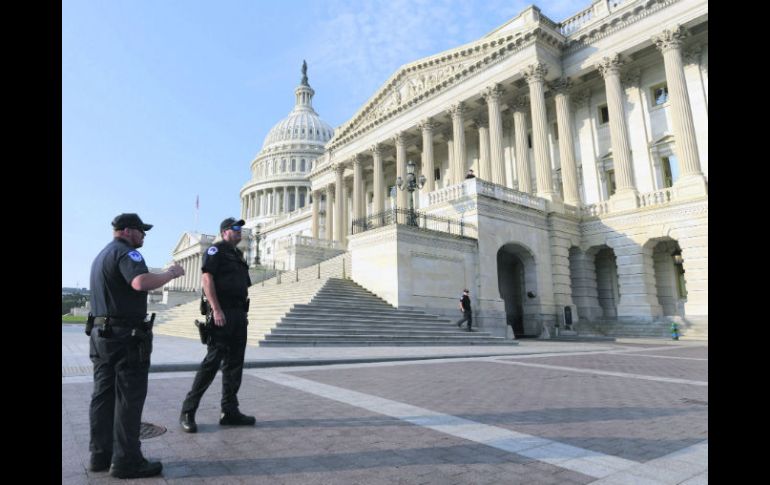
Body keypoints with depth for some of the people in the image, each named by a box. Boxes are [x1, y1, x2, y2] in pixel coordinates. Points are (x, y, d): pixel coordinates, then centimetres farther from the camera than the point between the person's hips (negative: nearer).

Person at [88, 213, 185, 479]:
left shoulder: (101, 255, 20)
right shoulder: (126, 252, -13)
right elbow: (141, 282, -32)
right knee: (129, 398, -4)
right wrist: (171, 273, -18)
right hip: (126, 336, -10)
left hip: (100, 333, 10)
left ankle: (101, 454, 20)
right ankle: (126, 461, 2)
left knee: (103, 395, 13)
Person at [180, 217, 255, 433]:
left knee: (234, 364, 8)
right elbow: (206, 279, -14)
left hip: (238, 314, 8)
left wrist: (243, 314, 16)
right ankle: (188, 411, 6)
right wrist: (216, 310, -21)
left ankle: (229, 411, 16)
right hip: (222, 314, -8)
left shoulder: (239, 255, 22)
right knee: (212, 361, -6)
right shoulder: (216, 250, -2)